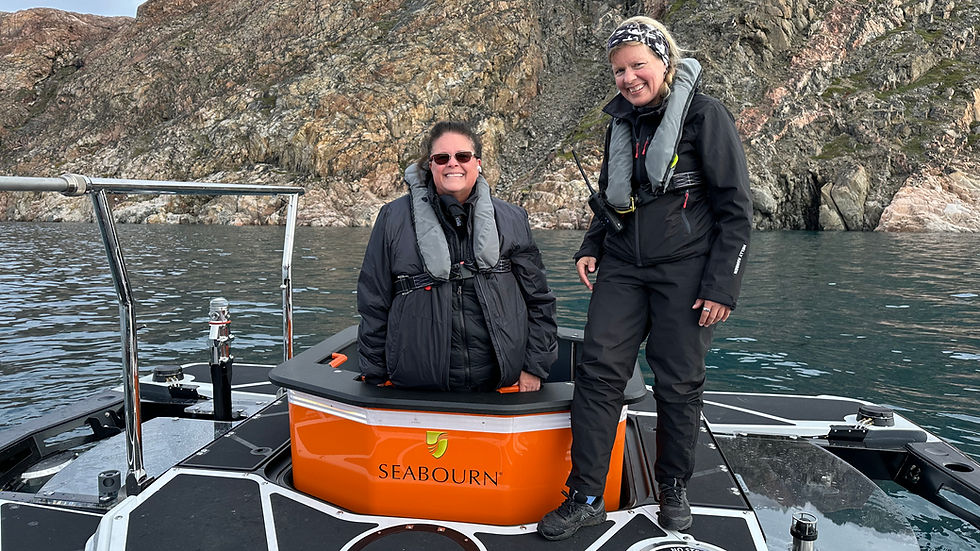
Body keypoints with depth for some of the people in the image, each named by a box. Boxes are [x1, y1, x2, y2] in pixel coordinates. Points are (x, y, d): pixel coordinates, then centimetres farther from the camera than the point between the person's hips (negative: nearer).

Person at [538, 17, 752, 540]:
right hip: (622, 266, 5)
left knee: (678, 384, 3)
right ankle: (586, 496, 5)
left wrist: (722, 286, -12)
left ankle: (673, 488, 25)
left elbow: (736, 208, -7)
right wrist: (590, 246, 10)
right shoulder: (621, 123, 13)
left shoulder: (705, 115, -5)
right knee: (598, 371, -4)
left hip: (685, 270, -5)